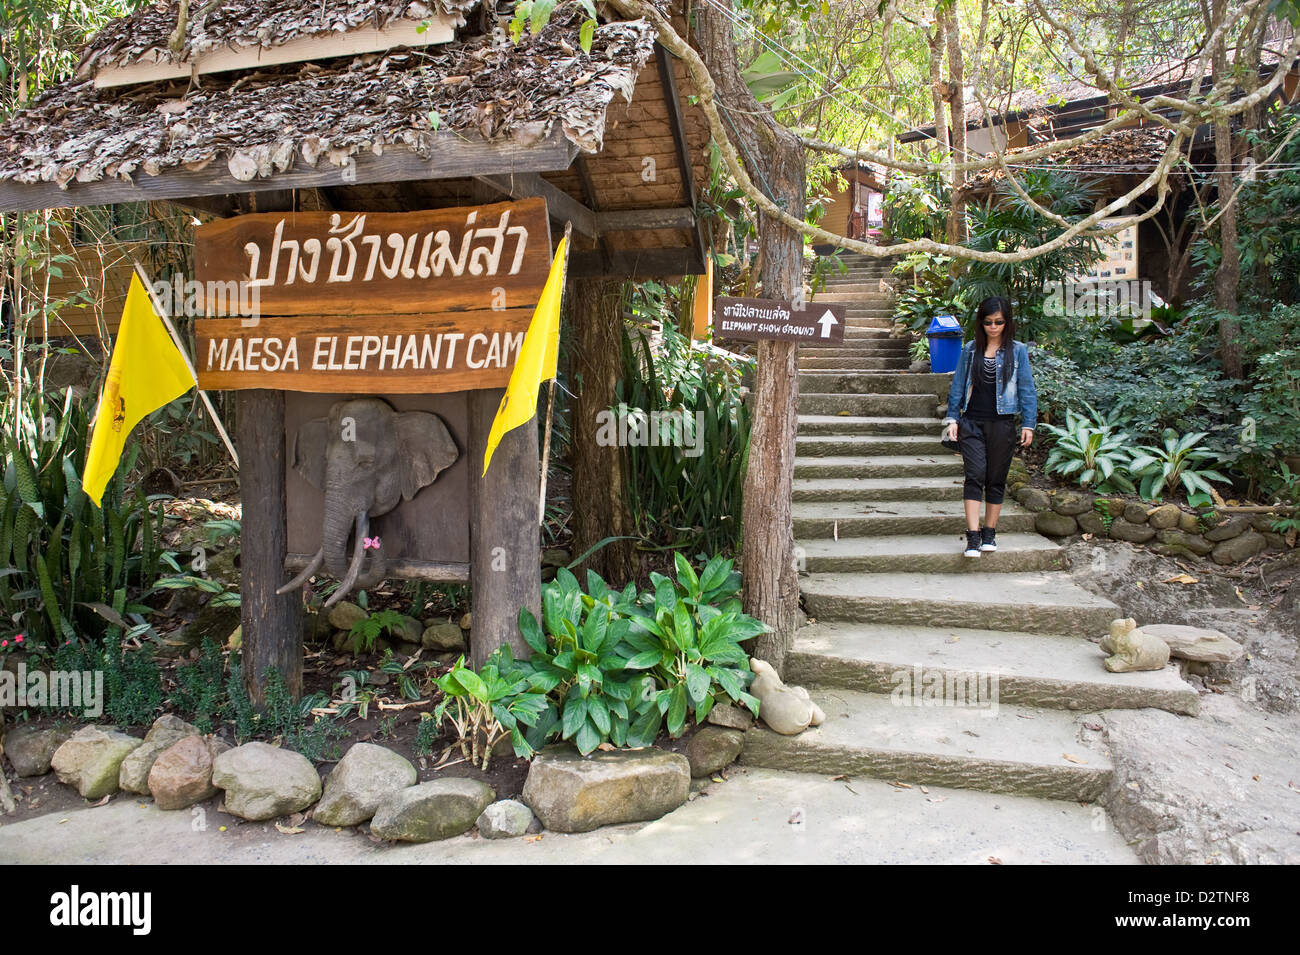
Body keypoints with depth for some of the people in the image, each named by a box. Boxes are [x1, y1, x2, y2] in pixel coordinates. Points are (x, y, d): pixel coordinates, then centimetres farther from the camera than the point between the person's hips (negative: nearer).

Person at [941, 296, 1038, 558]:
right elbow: (958, 385, 11)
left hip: (1002, 424, 0)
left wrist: (1028, 424, -1)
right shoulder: (970, 350, 7)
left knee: (996, 479, 7)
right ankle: (973, 536, -13)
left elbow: (1026, 389, 4)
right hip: (972, 423, 0)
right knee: (975, 475, -11)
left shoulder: (1017, 351, 4)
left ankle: (989, 532, 19)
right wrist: (952, 419, 5)